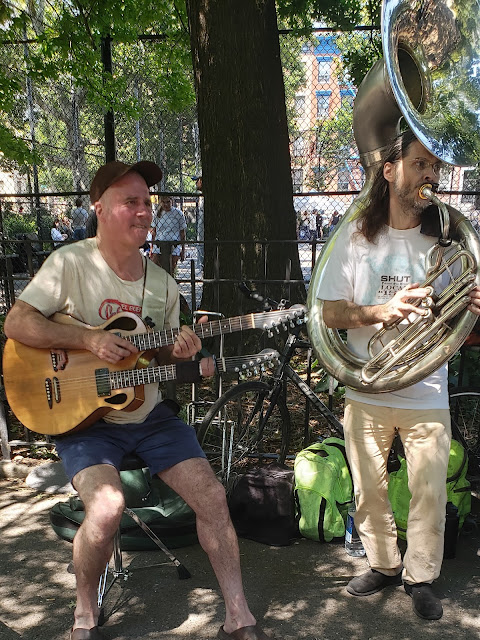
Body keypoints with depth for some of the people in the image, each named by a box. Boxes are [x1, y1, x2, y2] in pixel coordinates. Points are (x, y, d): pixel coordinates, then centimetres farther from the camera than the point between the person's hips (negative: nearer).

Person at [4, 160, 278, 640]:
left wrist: (179, 354, -9)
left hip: (148, 415, 5)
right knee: (107, 507, -28)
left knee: (211, 496, -7)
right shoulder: (71, 263, -9)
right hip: (83, 417, -5)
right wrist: (88, 339, -22)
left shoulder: (163, 284, 6)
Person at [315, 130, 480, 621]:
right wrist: (381, 310, -21)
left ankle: (420, 576, 27)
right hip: (366, 393, 0)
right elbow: (330, 313, -3)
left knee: (430, 496, 4)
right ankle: (383, 564, 35)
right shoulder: (356, 236, -1)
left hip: (428, 396, 0)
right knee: (369, 492, 12)